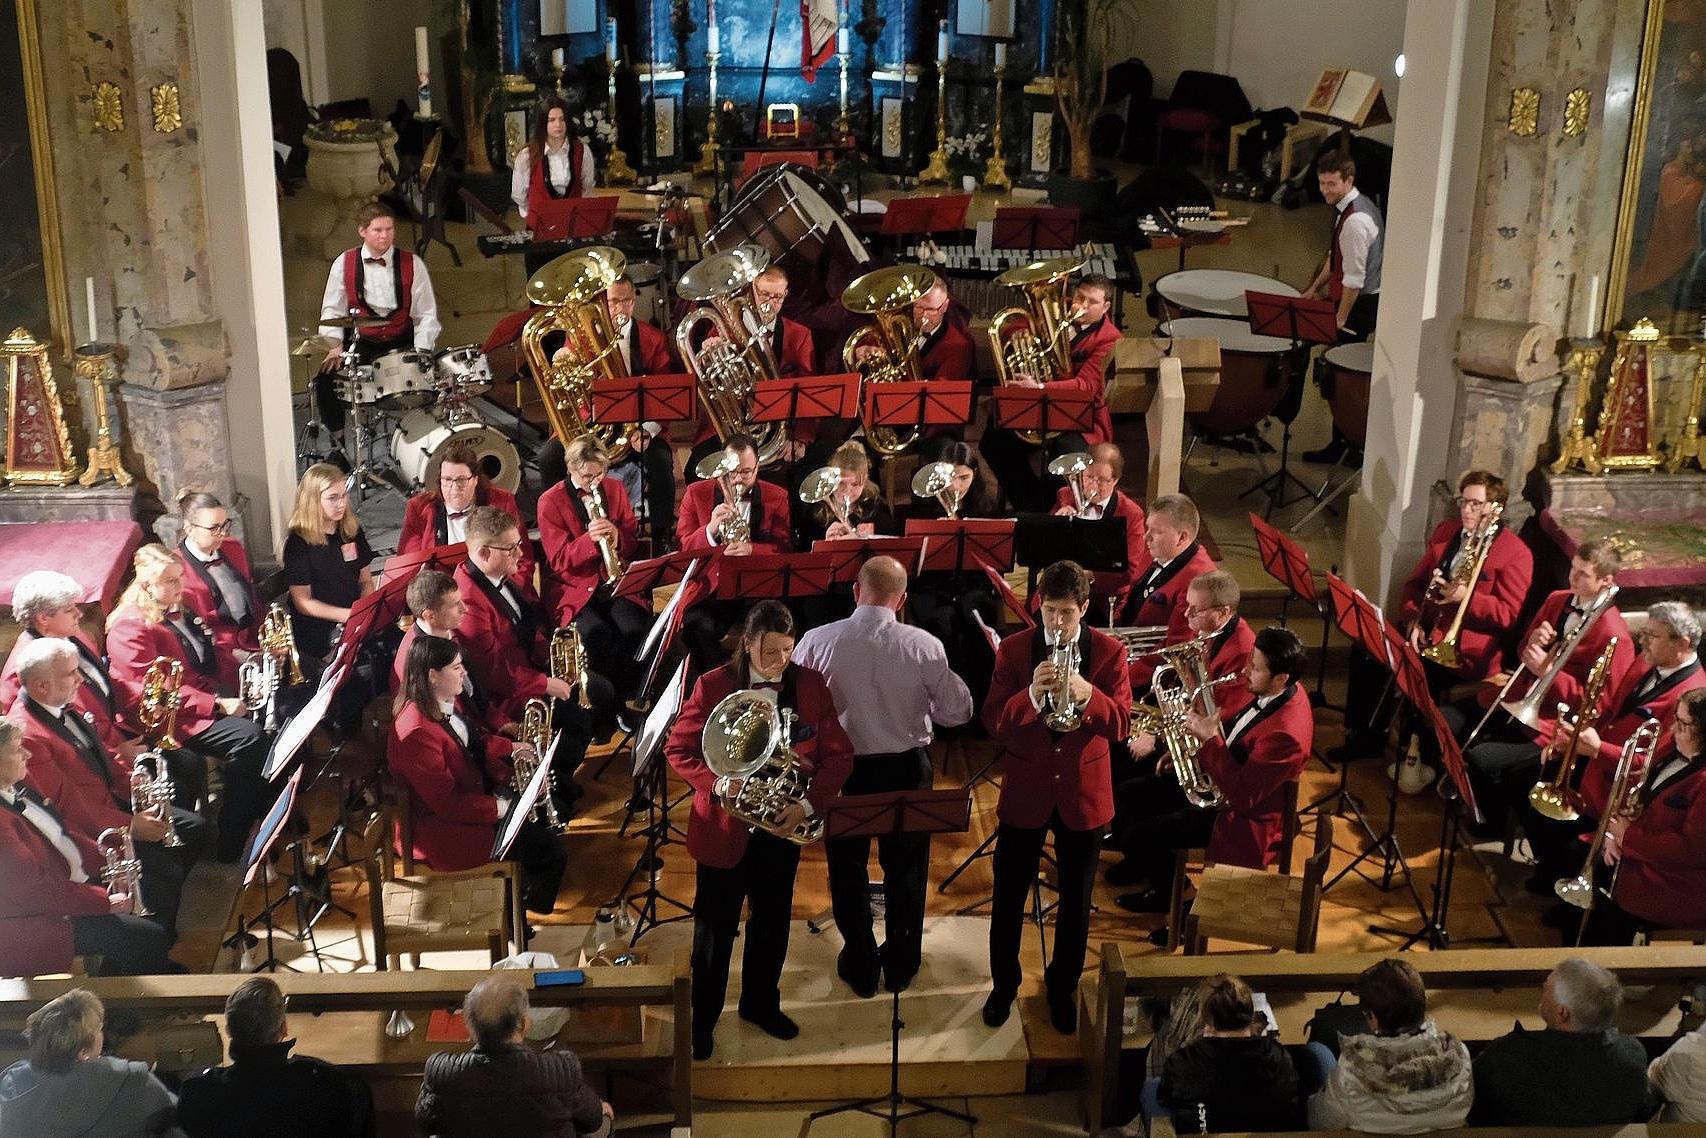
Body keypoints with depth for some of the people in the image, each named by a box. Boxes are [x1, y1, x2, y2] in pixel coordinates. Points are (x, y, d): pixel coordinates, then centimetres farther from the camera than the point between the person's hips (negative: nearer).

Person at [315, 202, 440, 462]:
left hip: (401, 344, -1)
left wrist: (421, 352, -16)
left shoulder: (412, 264, -3)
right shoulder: (344, 264, 0)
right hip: (360, 342, 1)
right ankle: (339, 443, 1)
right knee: (325, 379, -20)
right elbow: (332, 311, 4)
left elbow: (426, 315, -2)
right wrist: (335, 346, -12)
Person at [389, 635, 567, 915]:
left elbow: (478, 740, 17)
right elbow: (447, 803, -28)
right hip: (442, 830, -10)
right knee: (549, 849, -15)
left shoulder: (450, 701, -1)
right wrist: (502, 807, -24)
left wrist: (513, 749, 2)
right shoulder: (416, 733, -31)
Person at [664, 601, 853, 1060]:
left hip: (782, 826, 3)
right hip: (724, 827, -3)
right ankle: (702, 1020, 26)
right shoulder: (712, 686, -12)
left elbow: (838, 754, -4)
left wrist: (808, 804, -18)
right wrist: (715, 784, -23)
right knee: (714, 930, 9)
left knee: (772, 922, 19)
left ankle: (761, 1003, 41)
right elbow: (678, 749, -6)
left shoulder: (811, 686, -6)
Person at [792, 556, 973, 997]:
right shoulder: (924, 646, -18)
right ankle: (900, 965, 34)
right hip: (906, 768, 0)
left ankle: (860, 965, 32)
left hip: (842, 768, 0)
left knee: (848, 869, 19)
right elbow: (957, 711, -9)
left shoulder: (816, 642, -17)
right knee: (905, 869, 20)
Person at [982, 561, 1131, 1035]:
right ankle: (1003, 984, 31)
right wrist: (1032, 695, -31)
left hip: (1084, 793, 0)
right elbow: (993, 722, -13)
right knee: (1008, 897, 10)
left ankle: (1062, 987, 33)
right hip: (1025, 791, 0)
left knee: (1075, 902, 13)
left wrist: (1087, 694, -31)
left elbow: (1121, 724, -12)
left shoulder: (1110, 652, -6)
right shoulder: (1014, 650, -7)